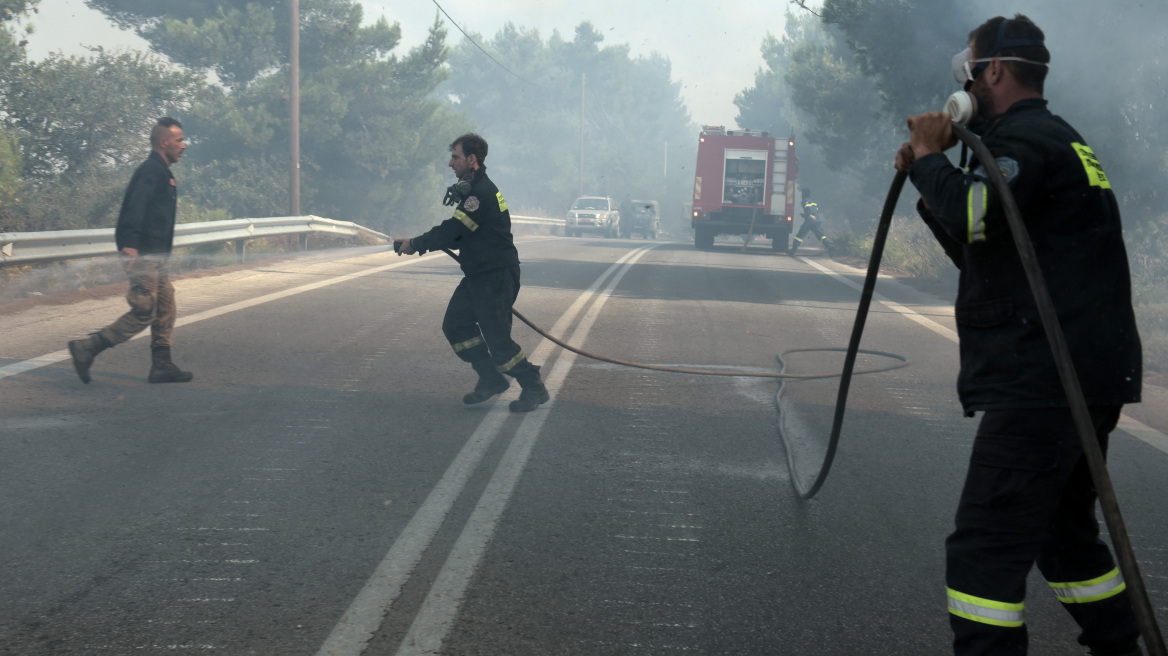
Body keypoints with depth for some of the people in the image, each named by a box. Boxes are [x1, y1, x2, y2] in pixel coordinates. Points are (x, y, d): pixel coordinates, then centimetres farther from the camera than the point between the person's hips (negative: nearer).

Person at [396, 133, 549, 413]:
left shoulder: (482, 192, -19)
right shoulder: (474, 190, 15)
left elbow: (452, 230, -20)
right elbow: (460, 236, 18)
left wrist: (416, 244, -7)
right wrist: (420, 244, 8)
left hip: (496, 277, -10)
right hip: (478, 276, 10)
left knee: (497, 339, -10)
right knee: (455, 325, 10)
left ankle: (534, 388, 1)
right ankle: (491, 379, 17)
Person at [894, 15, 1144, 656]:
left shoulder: (1023, 138, -9)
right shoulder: (1061, 140, 24)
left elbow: (972, 217, -29)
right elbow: (983, 249, 28)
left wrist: (928, 157, -12)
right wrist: (929, 185, 15)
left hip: (1044, 380, -11)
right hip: (1093, 379, 11)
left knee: (986, 547, -12)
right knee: (1064, 531, 22)